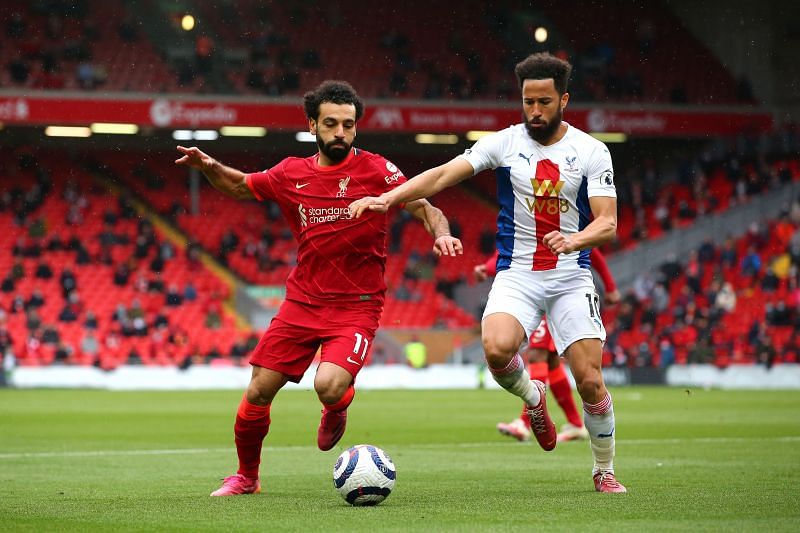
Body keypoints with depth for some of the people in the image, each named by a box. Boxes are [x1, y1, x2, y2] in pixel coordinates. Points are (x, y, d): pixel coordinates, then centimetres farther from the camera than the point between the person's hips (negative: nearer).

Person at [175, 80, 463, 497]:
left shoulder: (375, 170, -6)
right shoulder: (291, 174, 4)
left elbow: (424, 208, -8)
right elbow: (240, 186, 21)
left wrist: (441, 234, -30)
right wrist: (209, 167, 1)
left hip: (356, 307, -4)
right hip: (302, 302, 4)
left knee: (329, 387, -27)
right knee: (258, 393, 1)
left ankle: (336, 412, 12)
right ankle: (246, 477, 26)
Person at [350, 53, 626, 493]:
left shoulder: (592, 151, -1)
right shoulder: (504, 143, 0)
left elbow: (608, 223, -7)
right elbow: (444, 174, -10)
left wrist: (575, 239, -29)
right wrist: (387, 198, -24)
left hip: (571, 278, 0)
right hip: (517, 274, 0)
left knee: (590, 381, -9)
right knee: (497, 349, -30)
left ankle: (604, 471, 16)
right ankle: (532, 397, 6)